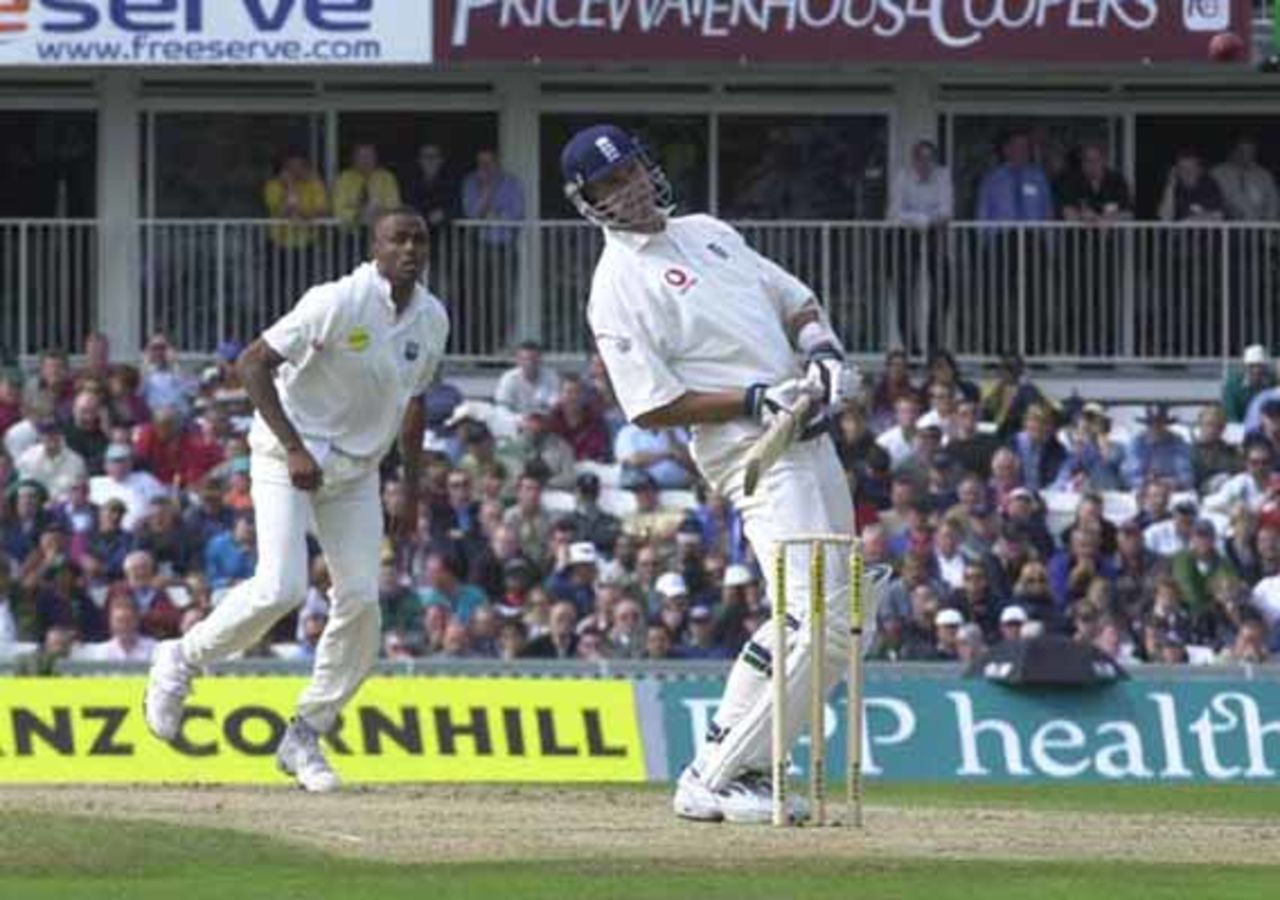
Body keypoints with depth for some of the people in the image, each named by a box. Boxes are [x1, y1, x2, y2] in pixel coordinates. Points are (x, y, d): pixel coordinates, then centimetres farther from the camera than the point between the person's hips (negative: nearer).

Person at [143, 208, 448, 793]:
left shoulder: (431, 320, 2)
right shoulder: (338, 302, -20)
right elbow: (254, 362, -20)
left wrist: (411, 492, 13)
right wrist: (295, 449, -24)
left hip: (357, 468, 6)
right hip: (289, 456, -6)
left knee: (361, 601, -5)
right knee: (280, 587, -20)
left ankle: (305, 736, 7)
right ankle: (182, 661, 6)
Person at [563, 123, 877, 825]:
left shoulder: (708, 233, 17)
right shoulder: (619, 288, -8)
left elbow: (795, 299, 23)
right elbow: (650, 407, -14)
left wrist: (822, 346, 1)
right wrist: (756, 400, -19)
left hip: (808, 437, 9)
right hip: (749, 450, -9)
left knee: (835, 622, 10)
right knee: (813, 614, -19)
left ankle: (739, 766, 14)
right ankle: (714, 779, -14)